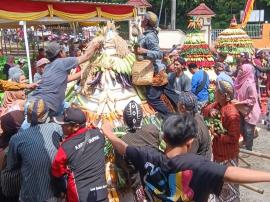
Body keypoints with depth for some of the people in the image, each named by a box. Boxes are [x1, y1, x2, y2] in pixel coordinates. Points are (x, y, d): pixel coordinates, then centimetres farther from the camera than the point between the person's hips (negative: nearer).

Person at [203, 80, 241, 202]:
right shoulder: (218, 104, -6)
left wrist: (217, 135, -22)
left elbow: (234, 138, -24)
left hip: (228, 155, -9)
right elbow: (205, 111, 6)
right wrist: (211, 111, -15)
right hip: (218, 151, 9)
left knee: (229, 182, 12)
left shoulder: (232, 114, -30)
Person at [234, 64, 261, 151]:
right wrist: (235, 100, -3)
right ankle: (245, 144, 37)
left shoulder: (250, 84, -25)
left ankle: (248, 149, 20)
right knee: (243, 129, 19)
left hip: (250, 112, -7)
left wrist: (239, 103, -26)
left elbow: (252, 100, -24)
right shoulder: (240, 81, -1)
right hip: (242, 110, 7)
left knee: (248, 131, 5)